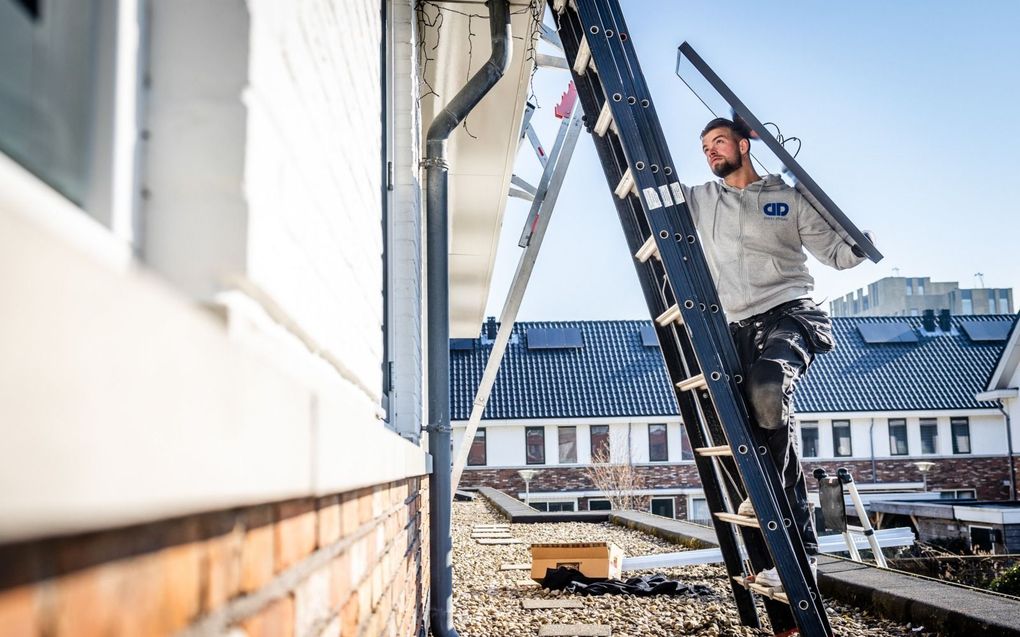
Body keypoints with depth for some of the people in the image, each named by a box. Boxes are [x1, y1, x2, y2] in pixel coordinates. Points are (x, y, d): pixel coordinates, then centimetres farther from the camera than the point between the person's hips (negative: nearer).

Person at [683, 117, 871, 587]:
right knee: (766, 426, -6)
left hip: (789, 314, -3)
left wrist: (858, 247, -12)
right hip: (739, 327, 3)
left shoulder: (788, 198, 10)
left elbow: (835, 252, 9)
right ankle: (799, 548, -1)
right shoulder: (699, 201, 18)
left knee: (767, 387, -35)